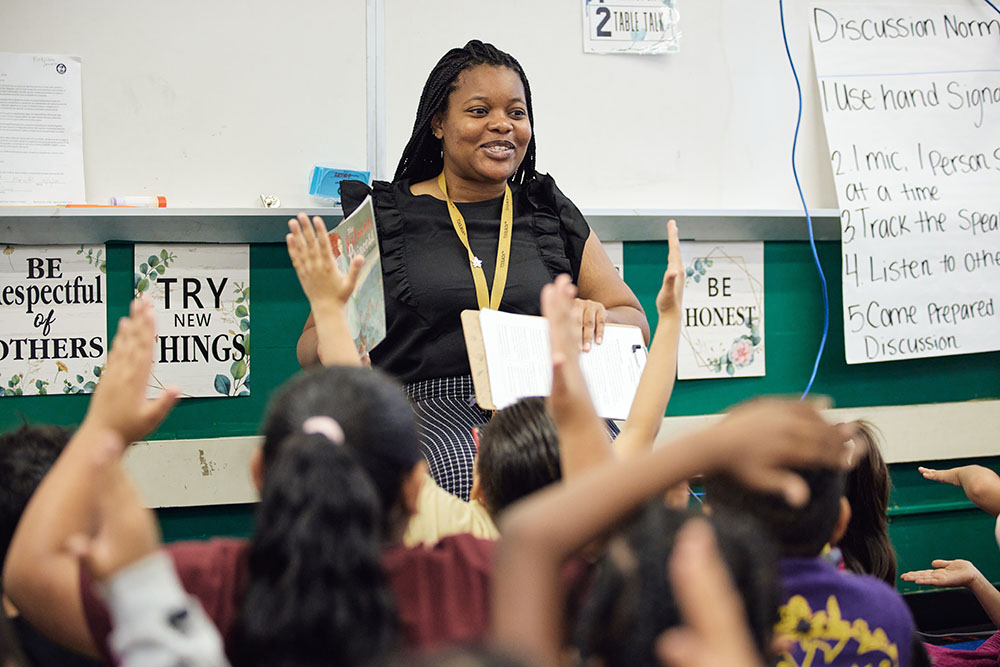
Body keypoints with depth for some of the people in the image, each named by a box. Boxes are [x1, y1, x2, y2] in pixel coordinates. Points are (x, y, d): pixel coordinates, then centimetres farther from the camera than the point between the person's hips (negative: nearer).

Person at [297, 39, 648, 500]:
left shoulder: (552, 215, 19)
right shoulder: (382, 216, 11)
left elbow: (635, 321, 19)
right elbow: (312, 339, 11)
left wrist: (594, 317, -5)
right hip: (427, 405, -2)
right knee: (468, 473, -37)